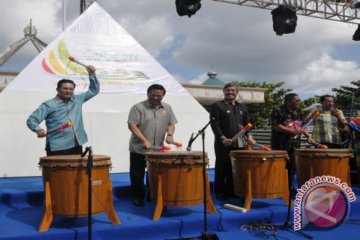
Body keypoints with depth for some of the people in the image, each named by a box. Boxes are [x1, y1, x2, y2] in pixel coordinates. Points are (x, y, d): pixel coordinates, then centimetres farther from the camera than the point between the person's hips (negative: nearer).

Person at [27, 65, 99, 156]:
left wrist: (92, 74, 5)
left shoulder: (78, 100, 14)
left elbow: (94, 90, 19)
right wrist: (38, 129, -27)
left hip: (76, 146, 5)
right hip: (57, 148, -5)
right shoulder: (49, 105, -2)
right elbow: (31, 120, -5)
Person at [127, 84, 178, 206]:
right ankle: (137, 197, 21)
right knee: (137, 175, 6)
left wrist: (170, 134, -9)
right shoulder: (138, 107, -8)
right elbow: (132, 125, -14)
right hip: (139, 149, -3)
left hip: (158, 149, 4)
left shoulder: (167, 108, 7)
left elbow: (171, 124, 13)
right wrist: (144, 140, -22)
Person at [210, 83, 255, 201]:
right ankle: (220, 192, 12)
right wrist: (222, 138, -20)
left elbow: (247, 124, 21)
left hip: (240, 144, 5)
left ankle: (231, 191, 20)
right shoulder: (217, 106, 0)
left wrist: (249, 135, 2)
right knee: (222, 169, 1)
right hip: (223, 144, -5)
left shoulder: (242, 107, 18)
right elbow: (214, 124, -9)